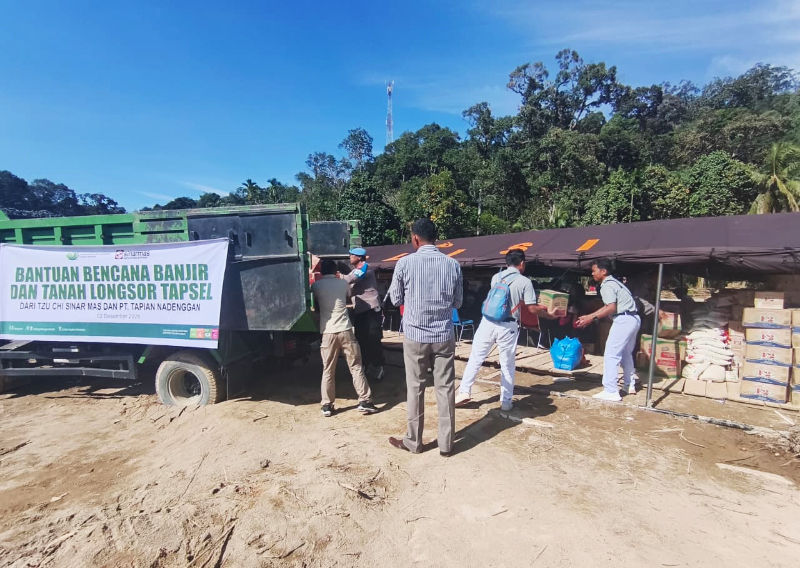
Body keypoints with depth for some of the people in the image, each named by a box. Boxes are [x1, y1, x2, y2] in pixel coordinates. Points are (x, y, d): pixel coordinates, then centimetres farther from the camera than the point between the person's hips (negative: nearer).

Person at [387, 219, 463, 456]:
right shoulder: (452, 264, -2)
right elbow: (458, 302, 7)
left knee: (415, 389, 10)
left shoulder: (405, 263, -8)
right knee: (445, 388, 10)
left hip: (415, 335, -1)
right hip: (444, 335, 2)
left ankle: (413, 442, 24)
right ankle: (446, 444, 21)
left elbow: (395, 300, 2)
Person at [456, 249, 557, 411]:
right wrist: (549, 315, 18)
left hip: (488, 323, 3)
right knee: (507, 365, 10)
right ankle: (506, 401, 17)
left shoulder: (495, 277, 11)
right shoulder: (524, 282, -2)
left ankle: (464, 391, 9)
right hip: (508, 327, -2)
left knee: (475, 358, 10)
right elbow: (532, 309, -3)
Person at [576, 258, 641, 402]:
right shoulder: (612, 282, 21)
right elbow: (608, 306, 20)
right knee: (626, 353, 23)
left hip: (624, 320, -11)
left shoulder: (606, 285, -10)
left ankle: (611, 391, -8)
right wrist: (589, 316, 18)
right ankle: (629, 384, 34)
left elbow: (611, 308, -20)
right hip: (633, 319, 11)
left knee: (611, 355, -8)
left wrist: (592, 318, -18)